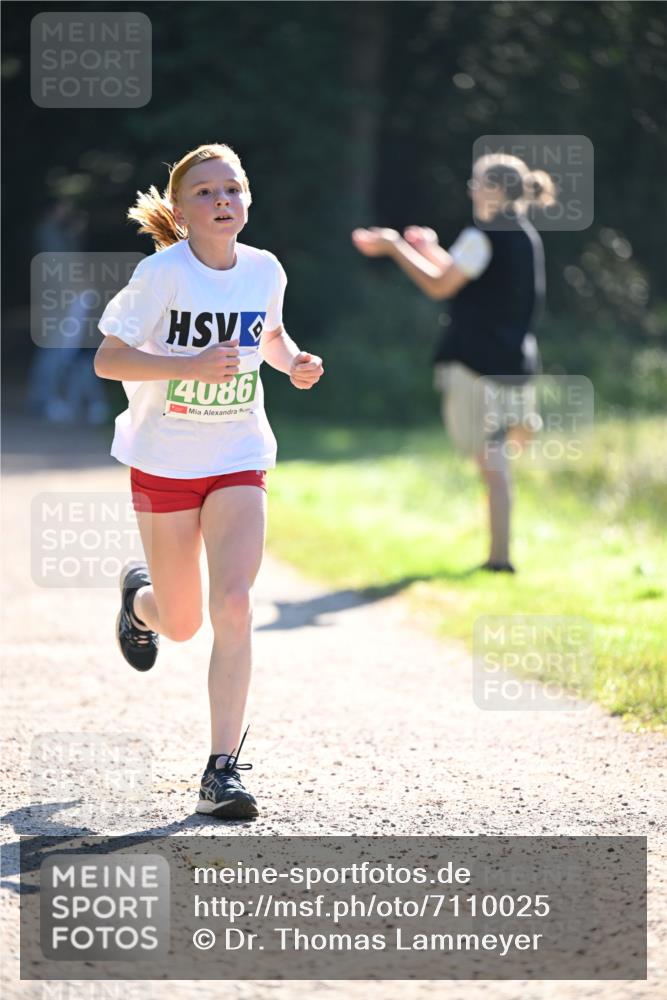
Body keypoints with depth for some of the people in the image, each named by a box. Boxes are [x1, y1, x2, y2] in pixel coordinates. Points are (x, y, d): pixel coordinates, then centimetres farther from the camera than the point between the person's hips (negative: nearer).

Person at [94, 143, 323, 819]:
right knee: (181, 625, 9)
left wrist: (293, 361, -3)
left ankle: (223, 769, -11)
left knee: (233, 605, -16)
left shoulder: (264, 270, -2)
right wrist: (190, 366, -29)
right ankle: (139, 596, 49)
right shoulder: (162, 273, -15)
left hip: (238, 462, 2)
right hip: (163, 461, -2)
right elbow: (107, 359, -16)